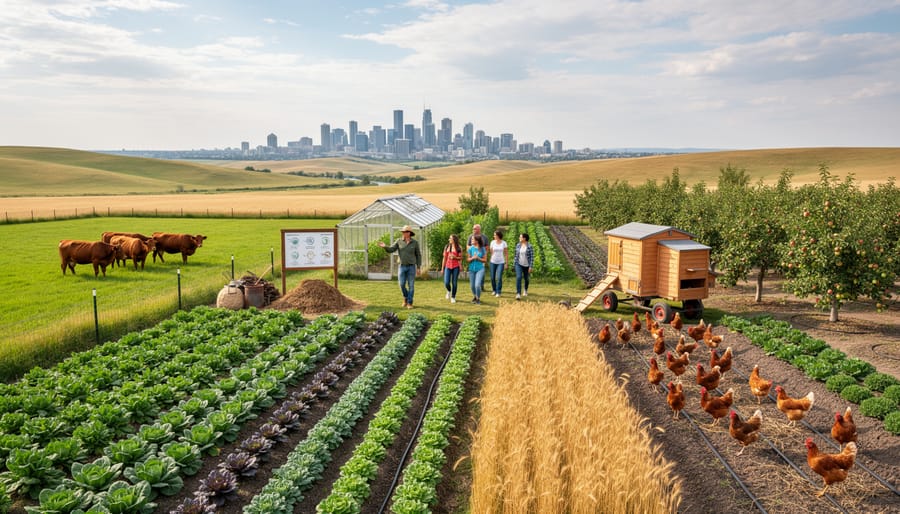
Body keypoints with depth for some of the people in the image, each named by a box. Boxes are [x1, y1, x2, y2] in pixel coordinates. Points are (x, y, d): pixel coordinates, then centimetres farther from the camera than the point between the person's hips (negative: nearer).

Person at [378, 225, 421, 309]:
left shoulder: (415, 242, -3)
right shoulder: (399, 241, 1)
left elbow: (418, 255, 2)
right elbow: (390, 250, -6)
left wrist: (418, 268, -3)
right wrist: (384, 246, -27)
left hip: (411, 267, -2)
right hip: (402, 267, 2)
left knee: (411, 285, -3)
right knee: (402, 285, -2)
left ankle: (409, 303, 6)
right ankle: (406, 297, 26)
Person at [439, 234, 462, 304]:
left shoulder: (459, 248, 1)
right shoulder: (447, 247, 9)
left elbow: (460, 258, 5)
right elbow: (444, 258, 11)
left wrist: (455, 257, -14)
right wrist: (442, 268, 10)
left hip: (455, 267, -2)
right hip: (448, 266, 2)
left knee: (454, 283, 1)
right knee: (446, 283, -6)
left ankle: (453, 297, 15)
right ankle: (449, 291, 27)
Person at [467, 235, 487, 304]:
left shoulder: (483, 249, -4)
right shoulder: (471, 249, 1)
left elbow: (485, 260, -1)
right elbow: (468, 259, 4)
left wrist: (478, 258, -16)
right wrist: (473, 258, -15)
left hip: (480, 269, -3)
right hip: (472, 269, 3)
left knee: (477, 285, -14)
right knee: (472, 285, 8)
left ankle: (478, 299, 7)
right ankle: (474, 296, 35)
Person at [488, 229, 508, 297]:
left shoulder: (504, 243, -3)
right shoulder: (492, 242, 0)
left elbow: (506, 253, 2)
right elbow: (491, 252, 7)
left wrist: (506, 263, 0)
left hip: (501, 262, -2)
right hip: (493, 262, 2)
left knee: (499, 277, -12)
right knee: (492, 278, 5)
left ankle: (498, 292, -3)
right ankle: (494, 290, 27)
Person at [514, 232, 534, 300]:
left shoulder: (530, 246, -14)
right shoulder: (518, 245, -2)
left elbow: (532, 257, -12)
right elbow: (516, 254, 8)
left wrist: (530, 267, -16)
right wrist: (515, 263, 11)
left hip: (526, 265, -1)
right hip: (519, 264, 1)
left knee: (526, 278, 16)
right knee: (518, 277, -18)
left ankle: (525, 290, 46)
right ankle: (518, 294, -21)